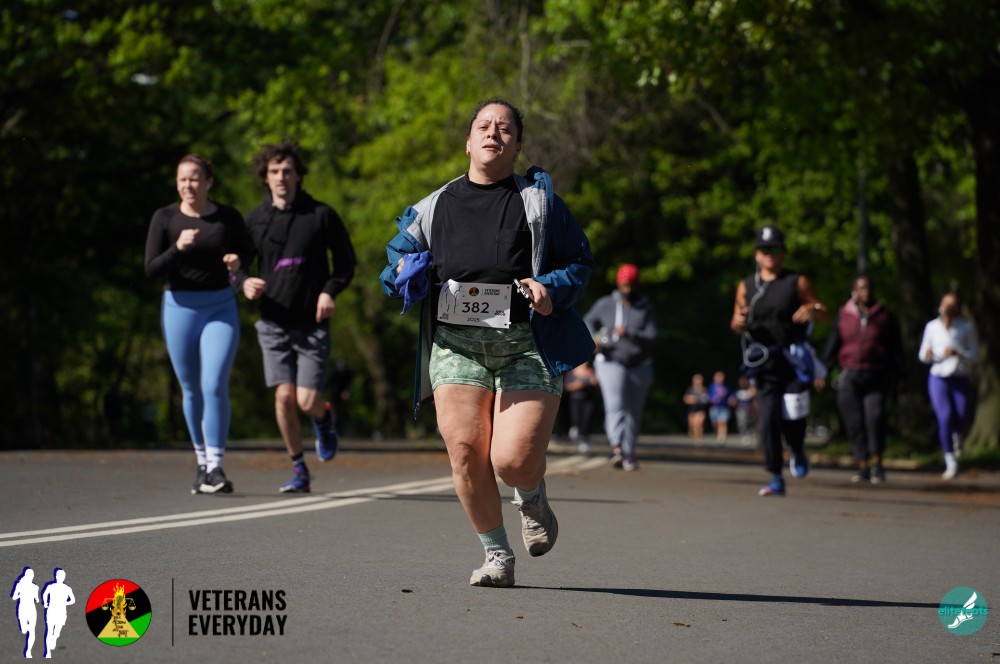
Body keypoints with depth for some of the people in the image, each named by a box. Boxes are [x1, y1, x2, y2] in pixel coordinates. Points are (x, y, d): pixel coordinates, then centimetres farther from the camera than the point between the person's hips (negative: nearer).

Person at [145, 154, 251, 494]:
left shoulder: (228, 218, -2)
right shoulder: (164, 218, -2)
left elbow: (246, 252, 12)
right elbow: (151, 269, -6)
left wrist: (237, 262, -11)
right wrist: (177, 248, -23)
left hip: (221, 308, -1)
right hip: (179, 308, 1)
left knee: (215, 386, -14)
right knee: (191, 390, 10)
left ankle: (216, 466, -12)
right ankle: (202, 461, 24)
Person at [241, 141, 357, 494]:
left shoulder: (321, 215, 0)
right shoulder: (254, 220, 5)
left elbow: (346, 261, 6)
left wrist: (330, 291, -11)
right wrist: (245, 283, -11)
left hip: (312, 324, -2)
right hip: (273, 323, 2)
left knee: (308, 401, -9)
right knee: (284, 397, -6)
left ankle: (324, 417, 29)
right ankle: (299, 470, 10)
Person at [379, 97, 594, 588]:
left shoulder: (538, 200, 12)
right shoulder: (435, 206, 17)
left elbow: (580, 262, 12)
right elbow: (398, 255, 27)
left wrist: (553, 288, -8)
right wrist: (404, 275, 4)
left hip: (527, 345, -2)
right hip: (456, 342, 2)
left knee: (515, 461, -14)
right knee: (464, 448, -12)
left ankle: (532, 497, 25)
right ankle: (497, 555, 6)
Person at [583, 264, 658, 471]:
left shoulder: (646, 308, 2)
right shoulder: (606, 304, 2)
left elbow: (652, 336, -8)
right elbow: (588, 321, 15)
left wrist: (629, 335, -25)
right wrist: (593, 337, -7)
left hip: (639, 366, 2)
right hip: (611, 362, -2)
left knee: (633, 412, 7)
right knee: (615, 405, -22)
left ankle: (629, 453, 22)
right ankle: (616, 448, -38)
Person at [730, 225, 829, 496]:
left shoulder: (798, 283, 5)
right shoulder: (746, 286, 12)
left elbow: (826, 316, 5)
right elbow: (736, 325, 16)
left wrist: (812, 310, -18)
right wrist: (739, 322, -9)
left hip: (793, 360, -2)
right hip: (764, 362, 2)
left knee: (793, 418, -2)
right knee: (767, 420, -7)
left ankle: (798, 452, 32)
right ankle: (775, 479, -2)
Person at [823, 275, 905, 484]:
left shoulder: (884, 316, 9)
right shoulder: (843, 316, 10)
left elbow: (896, 348, 12)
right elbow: (832, 344, 11)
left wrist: (897, 374, 7)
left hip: (876, 375, -1)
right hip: (849, 376, 1)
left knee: (875, 416, -17)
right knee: (854, 422, -1)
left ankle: (876, 462, -5)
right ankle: (863, 467, 6)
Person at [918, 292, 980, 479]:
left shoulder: (967, 328, -1)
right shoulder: (932, 327, 3)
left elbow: (975, 355, 0)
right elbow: (923, 356, 9)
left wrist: (957, 353, -18)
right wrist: (927, 354, -15)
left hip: (960, 379, 0)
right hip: (938, 378, 0)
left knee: (961, 419, -4)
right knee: (944, 418, -14)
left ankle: (957, 435, 37)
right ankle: (951, 463, -6)